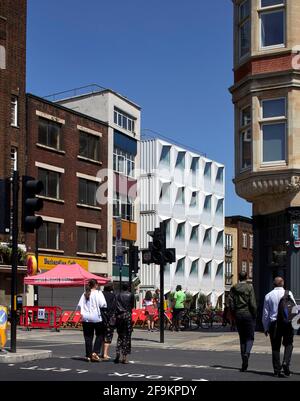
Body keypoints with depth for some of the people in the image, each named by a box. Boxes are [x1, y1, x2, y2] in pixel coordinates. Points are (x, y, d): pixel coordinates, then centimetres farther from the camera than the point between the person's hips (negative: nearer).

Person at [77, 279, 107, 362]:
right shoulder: (98, 293, -6)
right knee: (100, 335, 7)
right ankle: (95, 352, -7)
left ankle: (88, 355, 10)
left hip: (86, 318, 5)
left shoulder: (85, 294, 8)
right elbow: (103, 304, -15)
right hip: (97, 318, -4)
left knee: (88, 337, 8)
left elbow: (79, 306, 6)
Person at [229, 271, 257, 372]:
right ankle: (247, 353, -22)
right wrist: (254, 315, -1)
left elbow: (231, 304, 2)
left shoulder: (233, 288, 4)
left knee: (242, 338, 11)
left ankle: (244, 364, 11)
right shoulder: (249, 287, -7)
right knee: (250, 337, 7)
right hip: (248, 314, -3)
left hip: (238, 315, 4)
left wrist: (234, 315, 10)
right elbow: (253, 303, -12)